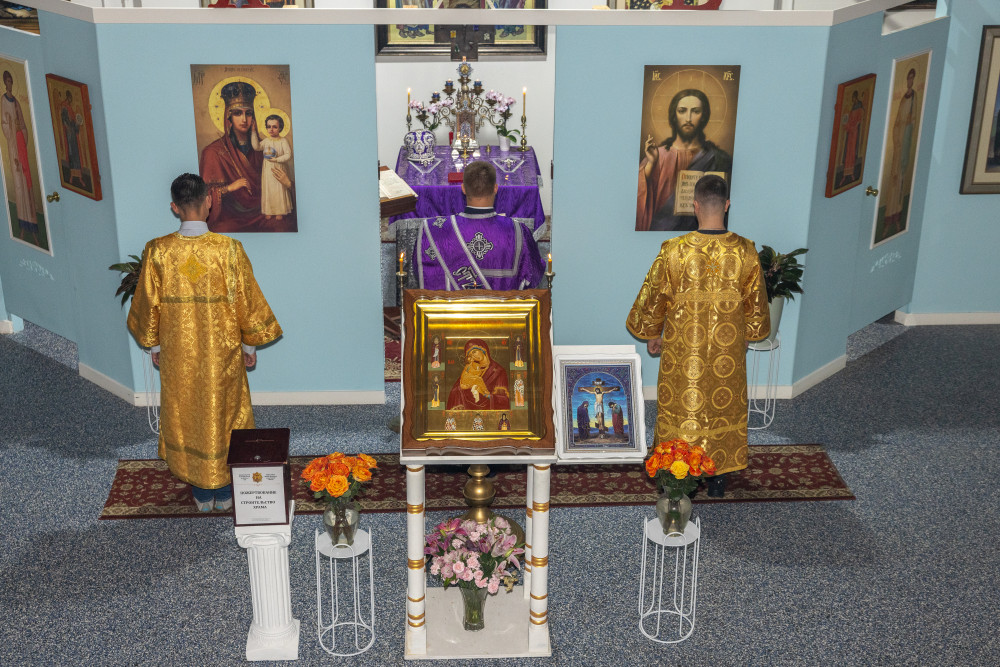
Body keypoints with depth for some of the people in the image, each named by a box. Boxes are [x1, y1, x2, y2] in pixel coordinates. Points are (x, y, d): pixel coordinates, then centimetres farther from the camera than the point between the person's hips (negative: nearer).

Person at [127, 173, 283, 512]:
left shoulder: (157, 251, -12)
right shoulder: (228, 249, -16)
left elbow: (147, 303, -2)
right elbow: (246, 300, -8)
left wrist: (153, 344, 14)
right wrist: (250, 344, 6)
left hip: (178, 354, 1)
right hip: (221, 353, -1)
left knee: (186, 417, 16)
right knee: (223, 417, 14)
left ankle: (201, 493, 27)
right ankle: (224, 492, 25)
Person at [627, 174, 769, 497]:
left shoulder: (674, 251, -18)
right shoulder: (746, 252, -12)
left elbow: (654, 298, -6)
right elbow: (755, 303, 1)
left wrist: (652, 334, 11)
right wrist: (748, 334, 19)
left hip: (683, 351, -1)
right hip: (727, 350, 2)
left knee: (682, 411, 13)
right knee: (724, 408, 17)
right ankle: (718, 478, 28)